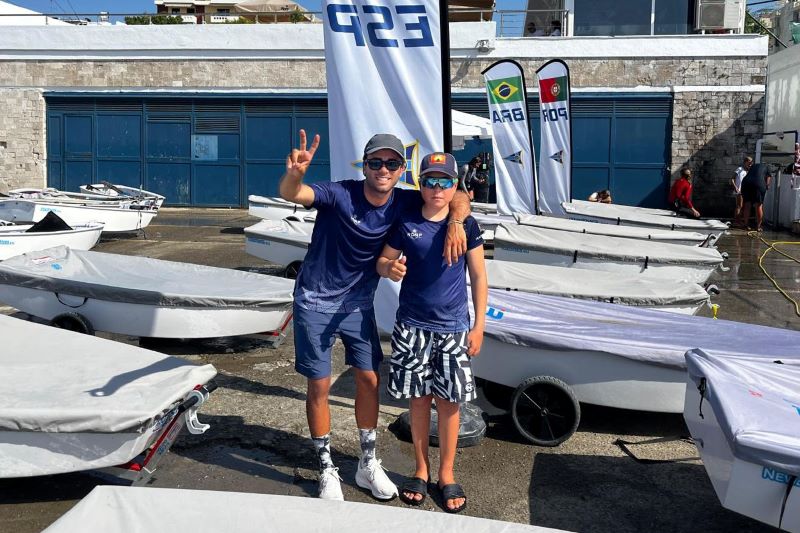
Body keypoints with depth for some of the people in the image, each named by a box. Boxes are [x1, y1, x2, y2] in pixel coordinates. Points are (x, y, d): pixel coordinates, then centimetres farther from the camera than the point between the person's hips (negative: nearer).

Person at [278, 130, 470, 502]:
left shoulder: (404, 203, -10)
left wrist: (455, 223, -26)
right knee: (319, 386, 2)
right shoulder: (340, 195, -22)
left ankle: (368, 464, 26)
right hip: (316, 303, -4)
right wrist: (294, 173, -61)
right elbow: (289, 194, -37)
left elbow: (459, 199, -4)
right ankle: (327, 470, 20)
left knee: (369, 379, 7)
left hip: (358, 304, 4)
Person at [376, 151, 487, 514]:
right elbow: (383, 262, 5)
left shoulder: (467, 225, -3)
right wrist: (390, 268, -21)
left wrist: (479, 326, 0)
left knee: (448, 402, 6)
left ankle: (447, 475, 23)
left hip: (453, 328, 0)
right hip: (412, 326, 1)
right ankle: (421, 470, 28)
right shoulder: (405, 223, -3)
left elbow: (479, 276, 2)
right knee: (419, 398, 10)